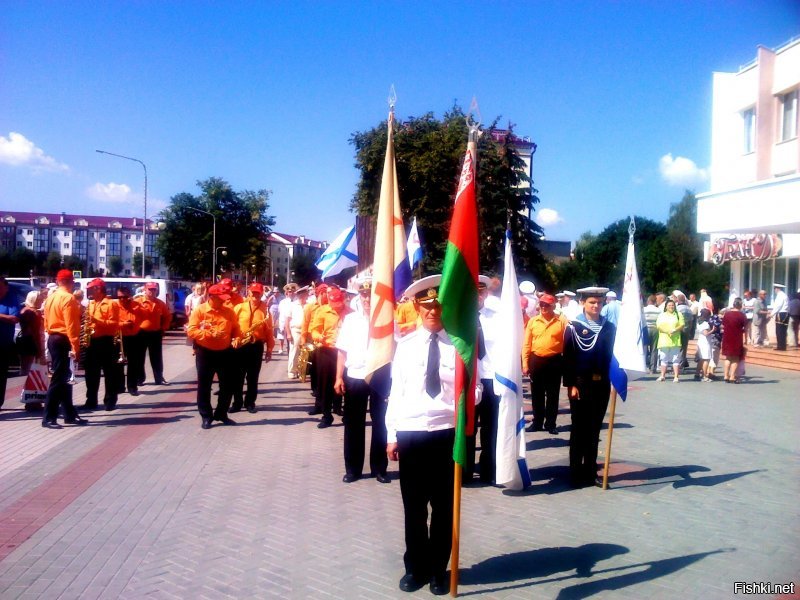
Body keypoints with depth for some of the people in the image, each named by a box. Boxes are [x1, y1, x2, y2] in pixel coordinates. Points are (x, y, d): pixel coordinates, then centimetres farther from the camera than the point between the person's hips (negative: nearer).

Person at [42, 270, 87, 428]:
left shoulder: (50, 297, 13)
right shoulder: (68, 298, -15)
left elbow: (47, 321, 17)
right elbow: (70, 325, -21)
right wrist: (75, 345, -21)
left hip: (52, 339, 10)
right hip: (63, 341, -10)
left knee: (63, 378, 14)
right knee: (58, 379, -7)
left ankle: (70, 414, 20)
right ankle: (48, 418, -6)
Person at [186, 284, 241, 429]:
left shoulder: (229, 312, 5)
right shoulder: (199, 311, -7)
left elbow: (235, 329, 12)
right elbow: (191, 331, -14)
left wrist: (237, 338, -10)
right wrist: (210, 334, -24)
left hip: (224, 353, 3)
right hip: (205, 353, -3)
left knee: (227, 385, 7)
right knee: (204, 386, 4)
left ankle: (221, 414, 22)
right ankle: (206, 417, 14)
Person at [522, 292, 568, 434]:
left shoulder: (563, 321, -3)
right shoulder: (533, 321, 3)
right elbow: (526, 344, 5)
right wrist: (525, 364, 1)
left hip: (554, 361, -2)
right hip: (536, 361, 2)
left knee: (552, 395, 7)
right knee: (537, 394, 10)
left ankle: (550, 424, 17)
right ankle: (537, 422, 21)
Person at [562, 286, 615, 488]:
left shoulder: (609, 327, 8)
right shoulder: (574, 327, -4)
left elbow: (611, 355, 10)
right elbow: (568, 358, -7)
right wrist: (571, 385, -12)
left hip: (602, 385, 4)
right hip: (580, 384, -4)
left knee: (595, 429, 10)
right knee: (579, 429, 3)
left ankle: (591, 472, 18)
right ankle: (576, 473, 10)